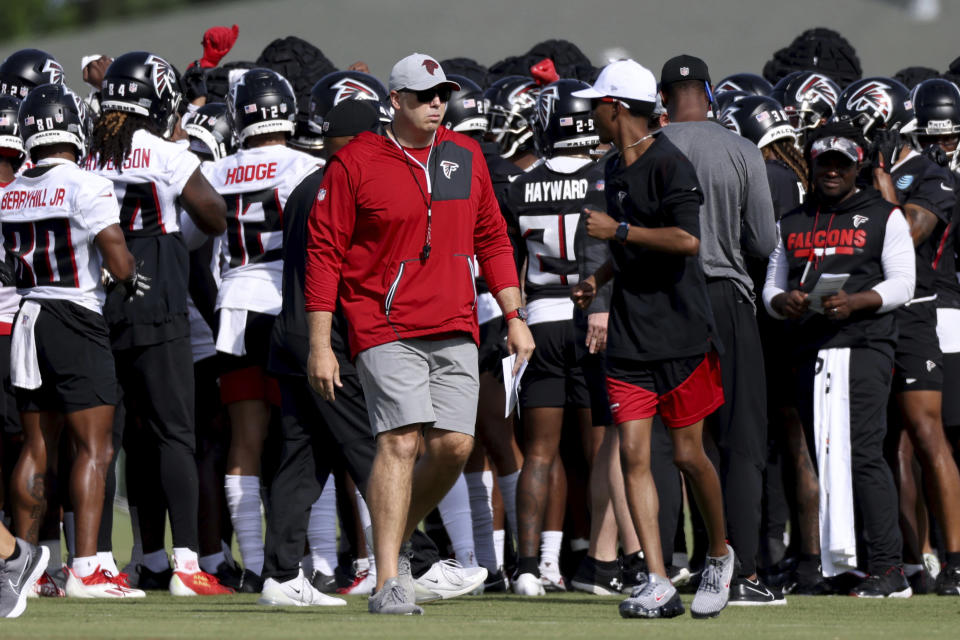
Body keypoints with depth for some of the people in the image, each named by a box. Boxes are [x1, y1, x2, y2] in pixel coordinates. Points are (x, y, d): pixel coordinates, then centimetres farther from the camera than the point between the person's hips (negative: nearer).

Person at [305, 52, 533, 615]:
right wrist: (320, 345, -6)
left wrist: (515, 317, 13)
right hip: (385, 330, -5)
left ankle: (394, 545, 21)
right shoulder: (356, 163, -3)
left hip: (455, 330, 5)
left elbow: (492, 239, 20)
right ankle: (389, 584, -14)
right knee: (401, 441, -15)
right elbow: (324, 253, -2)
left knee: (454, 445, -2)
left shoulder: (466, 157, 12)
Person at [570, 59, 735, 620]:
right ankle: (659, 586, -7)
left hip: (681, 333, -7)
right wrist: (598, 278, 12)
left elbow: (686, 239, -23)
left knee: (688, 455, 0)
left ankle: (721, 556, 23)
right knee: (634, 454, -5)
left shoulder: (670, 165, -11)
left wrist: (618, 231, -17)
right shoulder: (616, 170, 16)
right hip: (630, 337, 7)